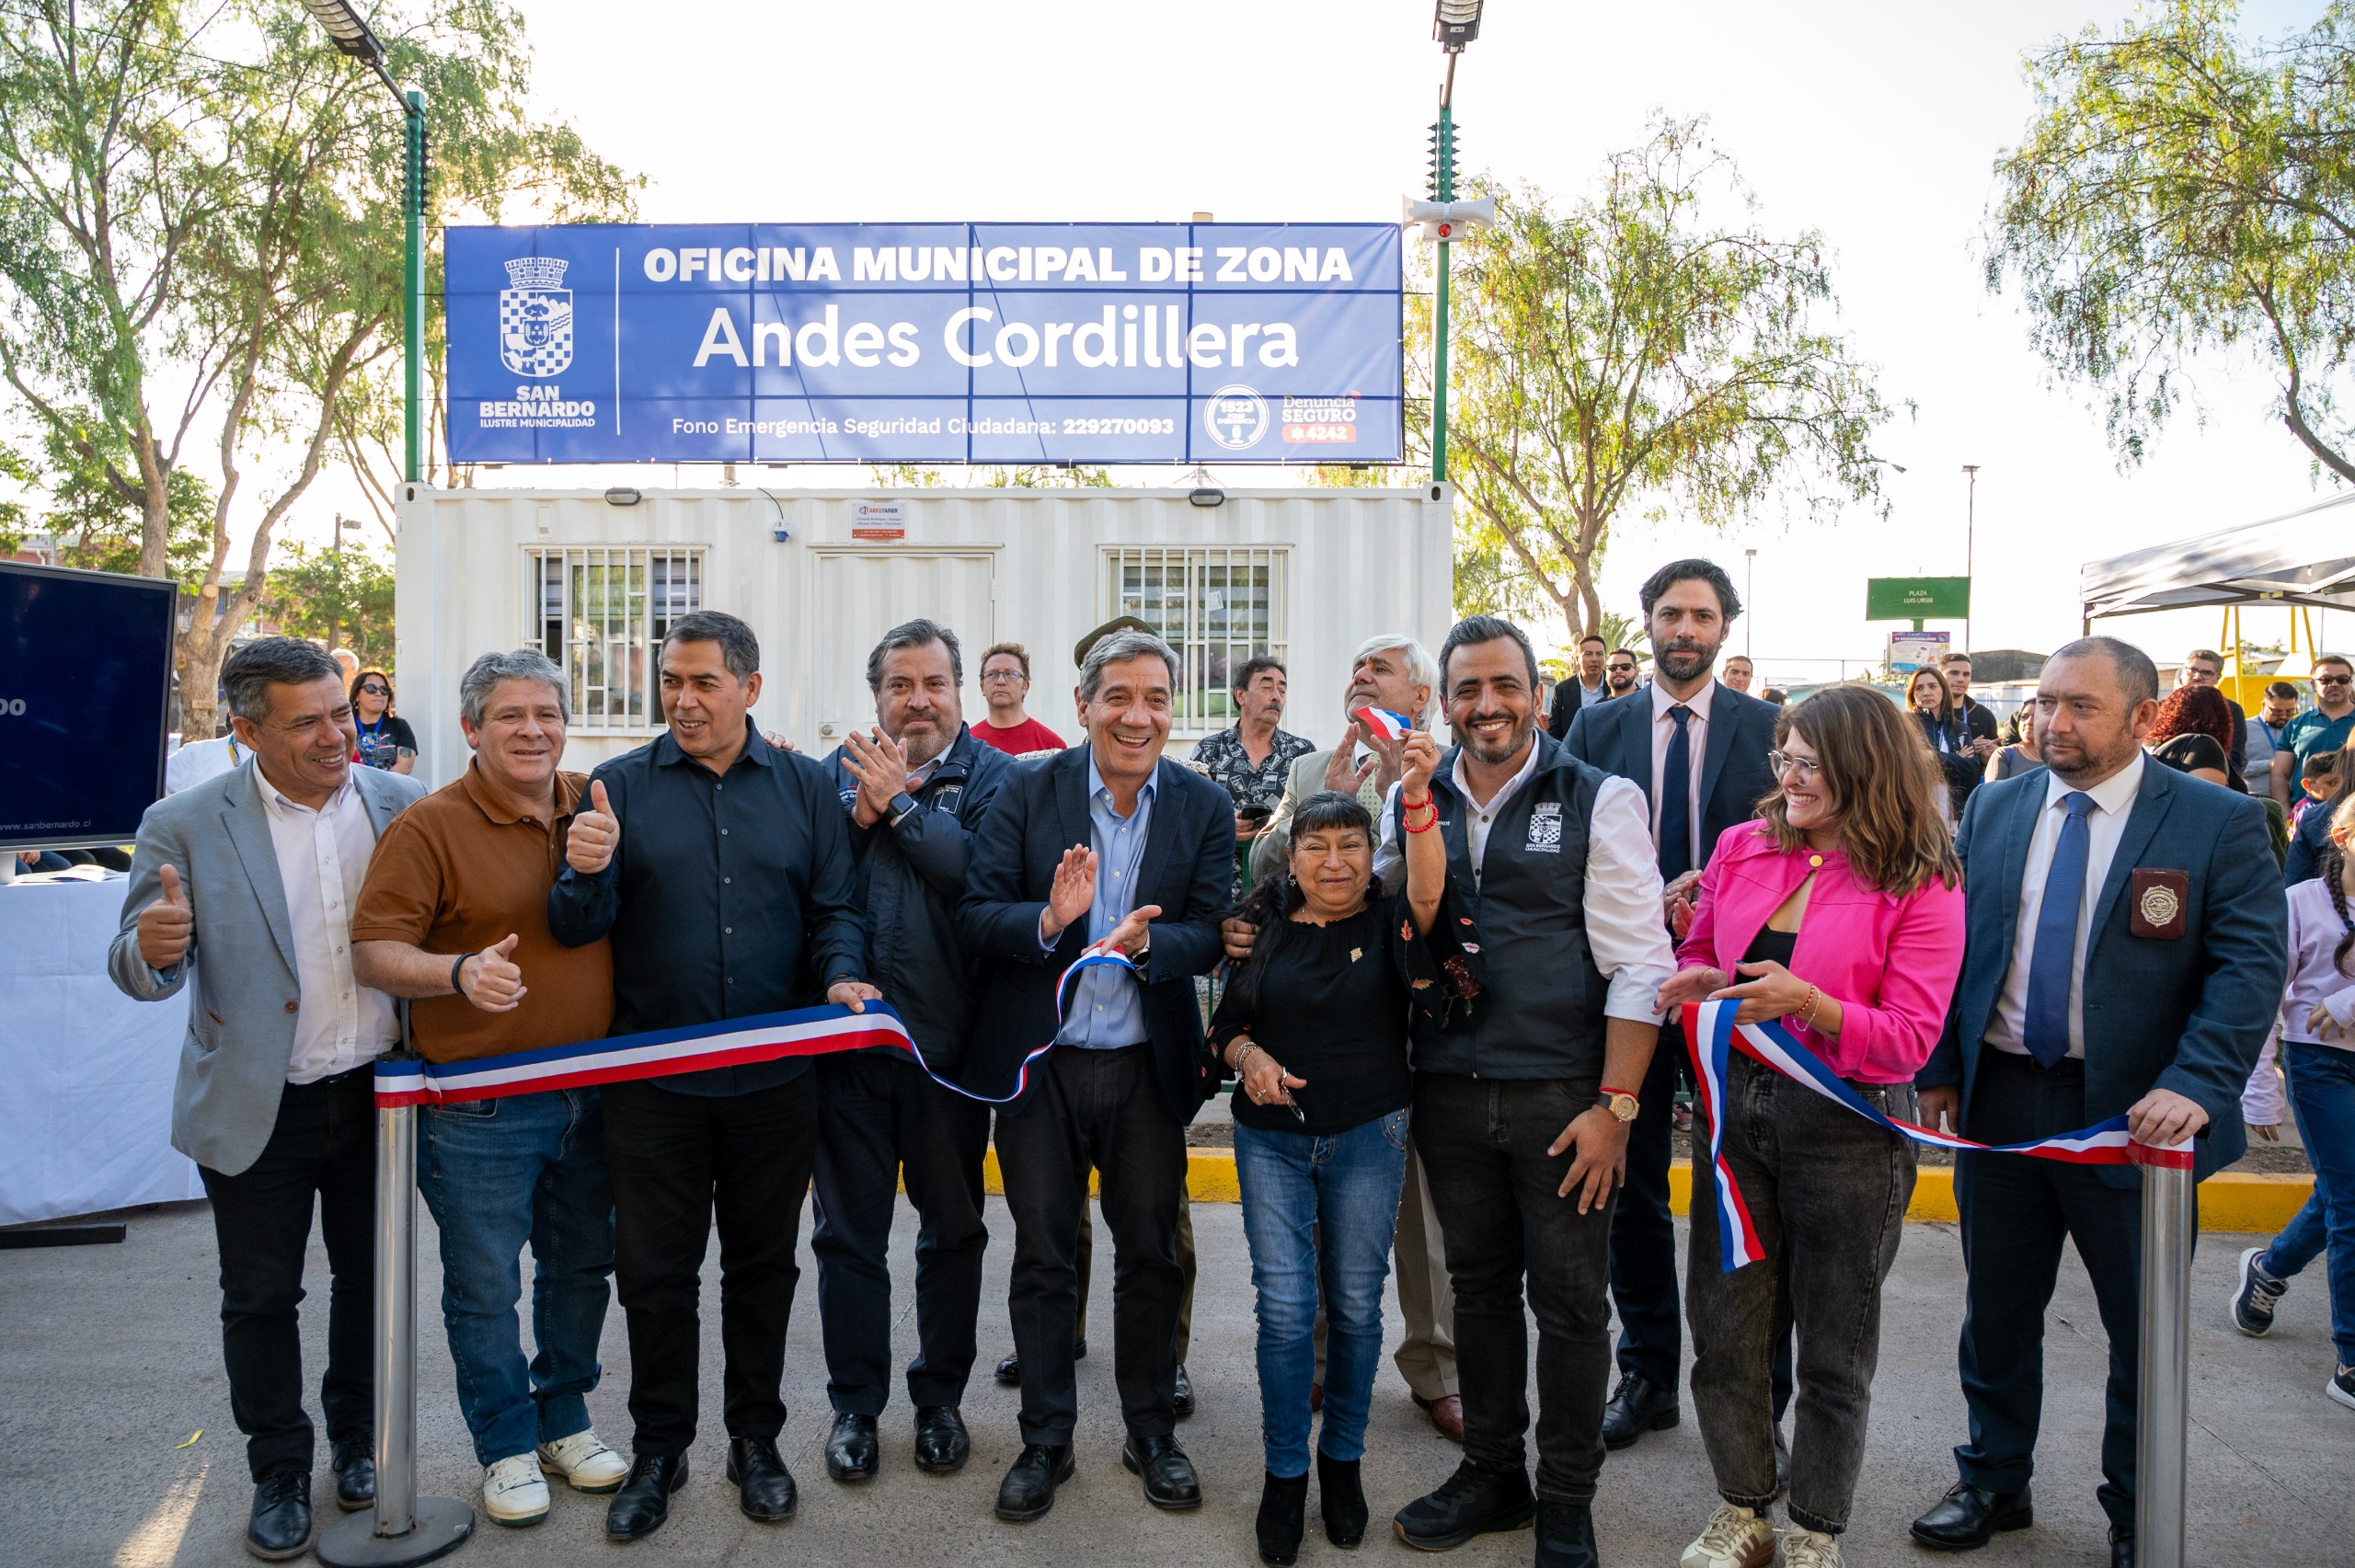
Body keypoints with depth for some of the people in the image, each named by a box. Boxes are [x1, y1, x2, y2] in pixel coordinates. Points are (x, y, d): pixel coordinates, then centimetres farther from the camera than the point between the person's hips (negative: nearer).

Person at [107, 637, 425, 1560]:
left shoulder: (406, 807, -3)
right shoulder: (186, 826, -8)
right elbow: (140, 972, -7)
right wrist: (153, 948, -32)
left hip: (378, 1094, 2)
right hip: (256, 1107, -1)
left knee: (369, 1280, 17)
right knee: (260, 1299, 12)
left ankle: (359, 1441, 39)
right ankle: (280, 1474, 32)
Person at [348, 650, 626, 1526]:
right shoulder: (429, 826, -9)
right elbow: (373, 954, -12)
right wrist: (460, 971, -29)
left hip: (591, 1092, 5)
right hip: (480, 1107, -4)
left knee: (581, 1266, 18)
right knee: (485, 1286, 9)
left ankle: (563, 1420, 38)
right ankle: (506, 1446, 29)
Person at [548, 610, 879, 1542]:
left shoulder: (805, 788, 3)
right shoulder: (622, 786, 0)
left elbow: (833, 912, 4)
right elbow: (578, 930, -3)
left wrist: (841, 977, -16)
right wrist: (585, 875, -24)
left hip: (773, 1078, 1)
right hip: (652, 1077, 0)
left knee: (763, 1262, 13)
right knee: (654, 1270, 10)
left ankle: (755, 1439, 31)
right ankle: (658, 1449, 29)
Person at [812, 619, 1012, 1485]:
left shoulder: (993, 777, -4)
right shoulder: (841, 770, 4)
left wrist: (902, 803, -19)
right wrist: (860, 815, -17)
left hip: (949, 1041, -1)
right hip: (850, 1032, 2)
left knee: (953, 1228, 14)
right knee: (848, 1229, 12)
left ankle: (940, 1397, 32)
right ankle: (855, 1404, 29)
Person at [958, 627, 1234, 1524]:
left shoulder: (1204, 808, -1)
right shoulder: (1027, 792, -5)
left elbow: (1210, 935, -7)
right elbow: (975, 917, -9)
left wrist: (1145, 942, -28)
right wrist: (1048, 919, -29)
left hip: (1148, 1066, 1)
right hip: (1039, 1064, -1)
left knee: (1151, 1253, 13)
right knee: (1043, 1256, 11)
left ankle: (1151, 1431, 33)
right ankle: (1045, 1440, 29)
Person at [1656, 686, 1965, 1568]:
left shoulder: (1921, 886, -9)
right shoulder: (1742, 847, 3)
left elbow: (1910, 1037, -13)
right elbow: (1700, 955, 16)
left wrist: (1807, 1003, -28)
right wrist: (1698, 982, -6)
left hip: (1848, 1127, -4)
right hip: (1735, 1107, 4)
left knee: (1834, 1350, 12)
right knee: (1725, 1328, 11)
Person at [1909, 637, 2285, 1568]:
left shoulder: (2219, 823, -7)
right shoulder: (1993, 809, 4)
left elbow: (2250, 965, -13)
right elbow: (1953, 941, 7)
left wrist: (2196, 1084, -26)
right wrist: (1942, 1067, 2)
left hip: (2131, 1110, -3)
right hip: (1999, 1098, 3)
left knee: (2146, 1328, 12)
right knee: (1997, 1310, 16)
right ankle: (1994, 1481, 36)